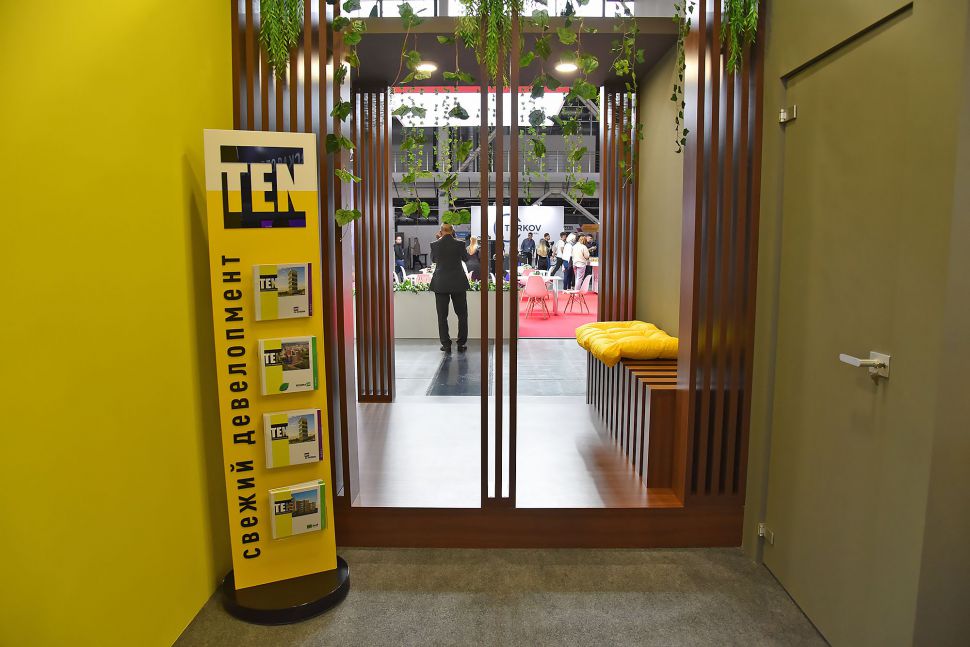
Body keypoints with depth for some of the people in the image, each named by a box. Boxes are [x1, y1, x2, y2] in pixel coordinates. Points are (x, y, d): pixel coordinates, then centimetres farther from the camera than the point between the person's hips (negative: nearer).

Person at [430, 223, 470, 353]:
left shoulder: (435, 245, -6)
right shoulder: (459, 244, -8)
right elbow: (466, 259, 10)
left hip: (440, 284, 0)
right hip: (458, 284, 0)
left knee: (442, 316, 7)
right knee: (462, 314, 11)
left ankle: (446, 344, 7)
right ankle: (461, 344, 12)